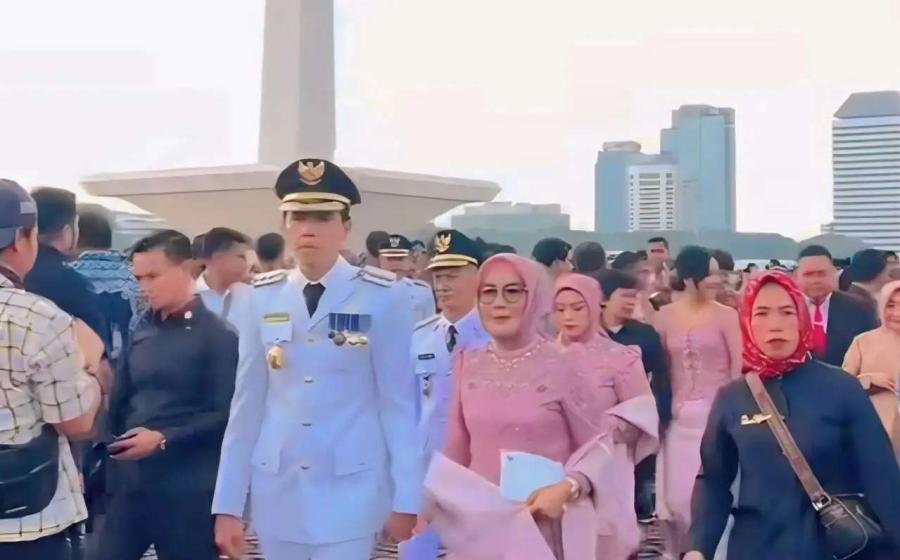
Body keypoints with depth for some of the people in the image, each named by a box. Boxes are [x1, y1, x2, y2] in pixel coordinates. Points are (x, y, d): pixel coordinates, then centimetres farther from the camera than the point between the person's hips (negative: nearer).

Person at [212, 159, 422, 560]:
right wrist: (228, 504, 4)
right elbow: (247, 403, 5)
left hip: (352, 491, -3)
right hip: (276, 491, 3)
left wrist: (406, 499, -4)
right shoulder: (262, 298, 4)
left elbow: (398, 403, -4)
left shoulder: (383, 298, -5)